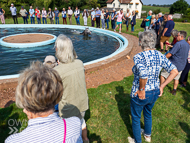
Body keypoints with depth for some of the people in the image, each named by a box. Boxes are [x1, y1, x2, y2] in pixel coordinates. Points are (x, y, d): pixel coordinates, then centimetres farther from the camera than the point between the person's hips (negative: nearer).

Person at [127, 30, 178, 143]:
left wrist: (141, 89, -23)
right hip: (155, 92, 7)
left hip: (140, 94, -6)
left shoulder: (139, 57, -25)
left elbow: (143, 76, -40)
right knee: (148, 113, 33)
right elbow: (175, 71, -6)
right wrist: (162, 86, -1)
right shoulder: (160, 56, -5)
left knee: (136, 118, 19)